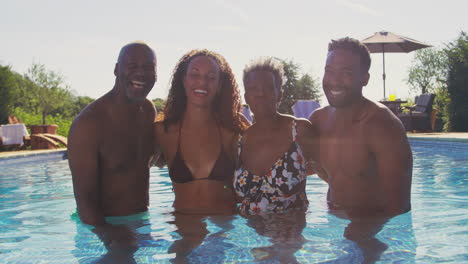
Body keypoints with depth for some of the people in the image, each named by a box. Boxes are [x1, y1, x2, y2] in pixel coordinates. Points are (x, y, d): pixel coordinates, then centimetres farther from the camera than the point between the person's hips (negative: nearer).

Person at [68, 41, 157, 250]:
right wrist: (107, 233, -39)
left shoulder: (148, 111, 5)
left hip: (141, 221, 7)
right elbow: (84, 198, -21)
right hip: (103, 227, -7)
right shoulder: (88, 123, -19)